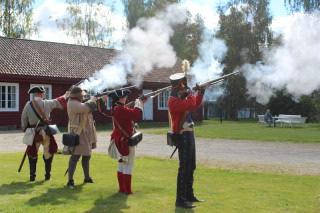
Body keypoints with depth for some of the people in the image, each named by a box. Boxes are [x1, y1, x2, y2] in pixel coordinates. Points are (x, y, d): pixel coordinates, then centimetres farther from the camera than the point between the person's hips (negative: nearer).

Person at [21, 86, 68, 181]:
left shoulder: (28, 105, -4)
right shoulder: (47, 103, -2)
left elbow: (23, 120, 1)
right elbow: (58, 102, 15)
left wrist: (25, 130, 16)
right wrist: (65, 96, 33)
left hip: (34, 133, 0)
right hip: (46, 132, 0)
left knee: (32, 154, 15)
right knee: (48, 153, 17)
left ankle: (32, 176, 13)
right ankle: (47, 175, 19)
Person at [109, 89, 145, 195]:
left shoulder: (116, 108, 8)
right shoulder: (121, 109, -22)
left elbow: (131, 113, 17)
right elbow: (136, 115, -30)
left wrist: (140, 103, 9)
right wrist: (139, 103, -13)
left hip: (120, 140, 10)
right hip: (126, 141, -10)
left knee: (121, 164, 16)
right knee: (128, 165, -2)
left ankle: (122, 188, 23)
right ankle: (127, 190, 2)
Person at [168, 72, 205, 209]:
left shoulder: (182, 98, 14)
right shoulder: (173, 101, -17)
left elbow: (195, 105, 24)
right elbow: (190, 105, -30)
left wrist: (200, 93, 10)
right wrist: (190, 94, -10)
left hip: (189, 135, 10)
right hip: (183, 137, -10)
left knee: (191, 167, 17)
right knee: (184, 168, -9)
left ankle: (189, 195, 27)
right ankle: (180, 199, -4)